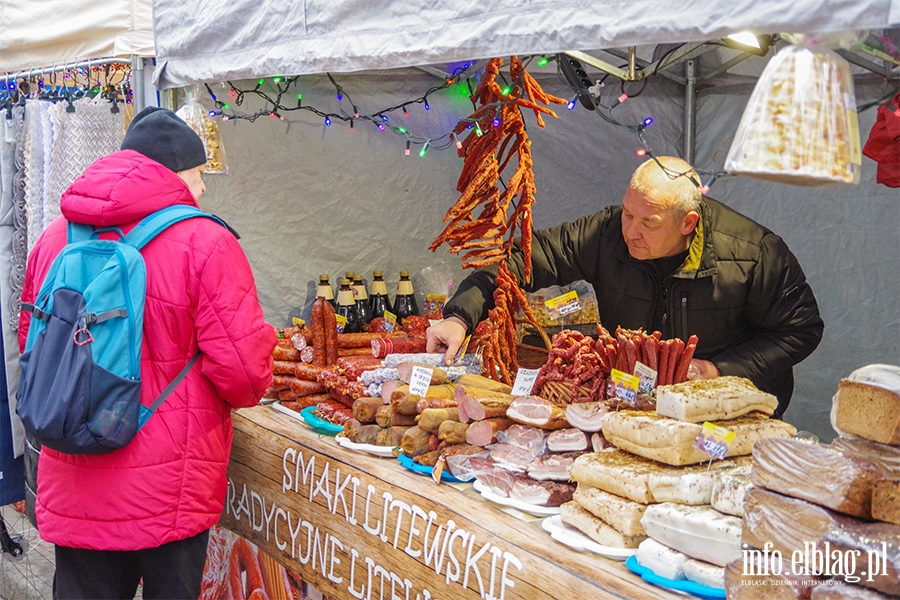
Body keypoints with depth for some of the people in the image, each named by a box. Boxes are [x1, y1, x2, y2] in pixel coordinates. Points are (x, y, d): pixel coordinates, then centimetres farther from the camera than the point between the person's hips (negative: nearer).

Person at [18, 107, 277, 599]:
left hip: (72, 490, 5)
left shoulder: (54, 238, 3)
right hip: (164, 494, -5)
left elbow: (30, 342, 14)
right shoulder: (204, 243, -15)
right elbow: (246, 371, -18)